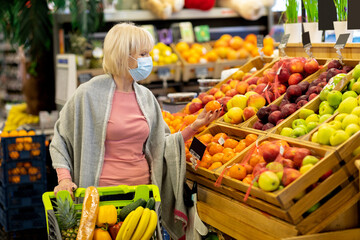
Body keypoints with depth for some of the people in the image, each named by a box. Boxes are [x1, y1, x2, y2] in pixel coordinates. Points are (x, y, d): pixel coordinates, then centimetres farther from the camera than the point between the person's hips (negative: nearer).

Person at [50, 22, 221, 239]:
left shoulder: (146, 97, 7)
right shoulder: (90, 94, -7)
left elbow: (160, 145, 11)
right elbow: (61, 140, 2)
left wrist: (194, 127, 2)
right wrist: (64, 179, -10)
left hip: (142, 188, 4)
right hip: (103, 192, -4)